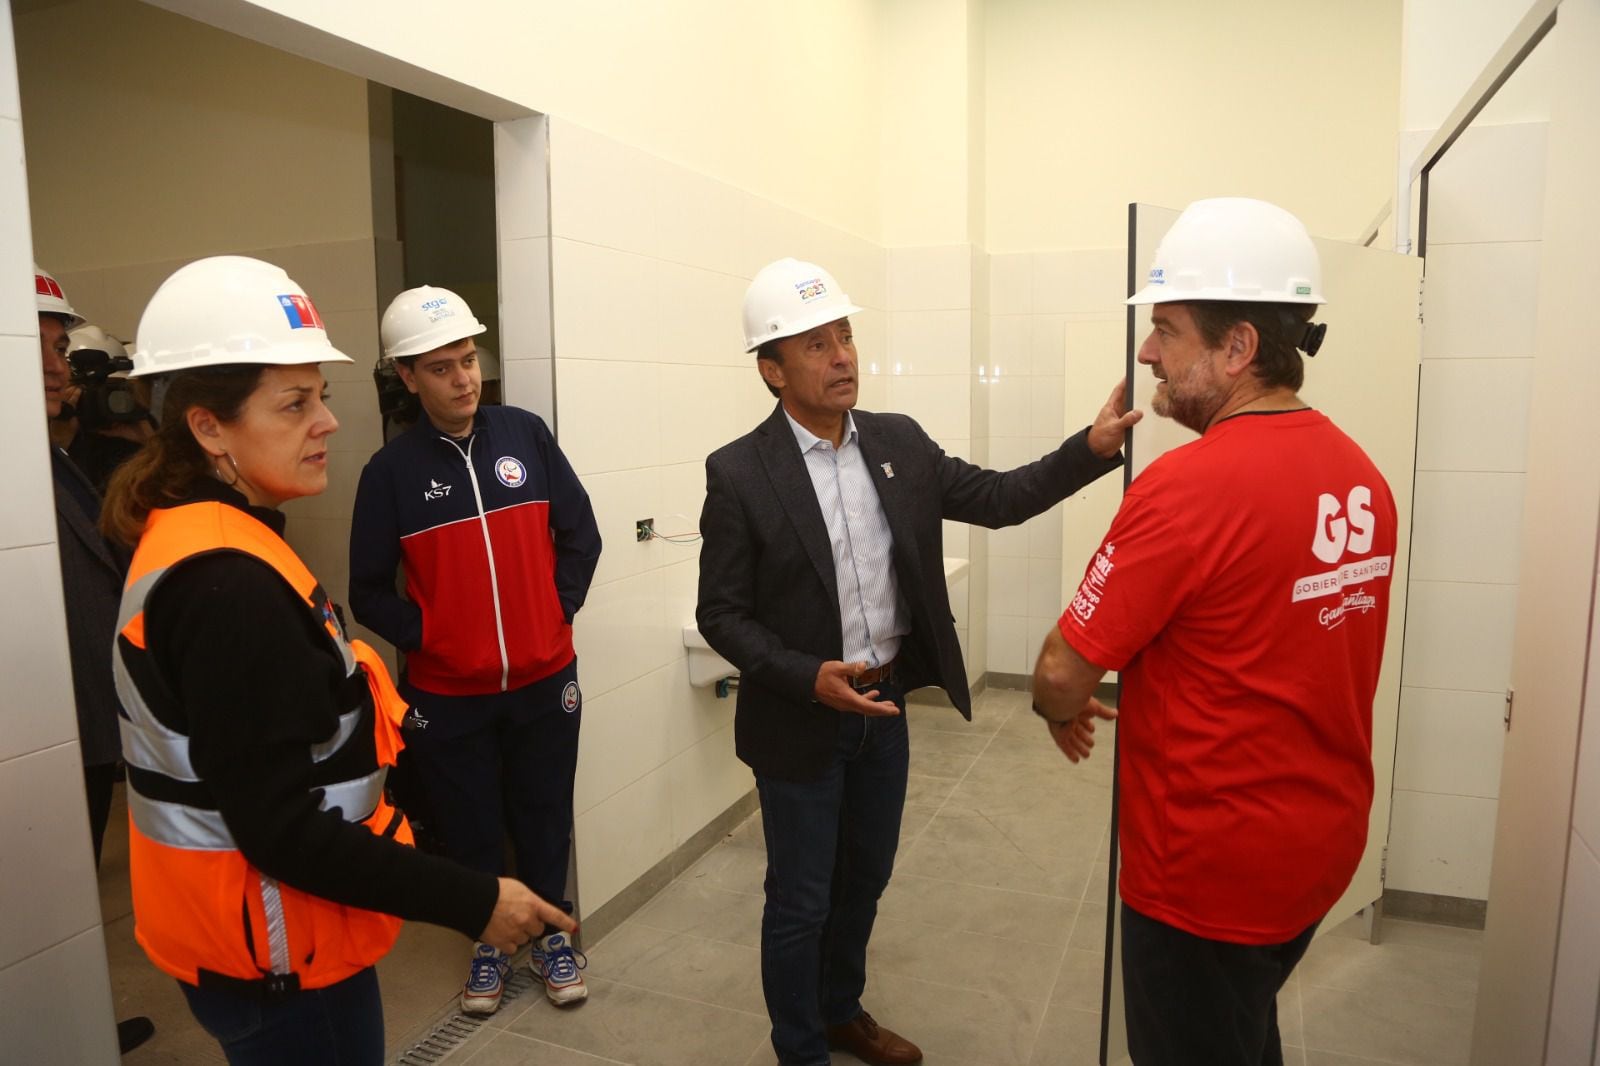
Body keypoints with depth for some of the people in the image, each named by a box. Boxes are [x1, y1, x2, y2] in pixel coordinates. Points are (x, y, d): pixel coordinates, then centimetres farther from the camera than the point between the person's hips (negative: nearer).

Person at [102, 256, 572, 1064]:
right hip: (276, 962, -9)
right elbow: (281, 829, -28)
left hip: (269, 939, 9)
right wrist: (472, 902, -23)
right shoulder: (229, 586, -27)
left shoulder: (193, 542, 4)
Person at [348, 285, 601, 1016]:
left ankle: (551, 933, 37)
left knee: (544, 816, 16)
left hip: (545, 678, 1)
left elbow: (579, 533, 2)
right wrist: (423, 639, -10)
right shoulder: (391, 470, -8)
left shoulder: (526, 435, -5)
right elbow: (370, 590, -2)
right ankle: (488, 941, 38)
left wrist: (559, 611, -2)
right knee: (470, 826, 15)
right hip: (447, 693, -1)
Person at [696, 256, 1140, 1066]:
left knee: (864, 878, 23)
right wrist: (809, 679, -25)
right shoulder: (739, 473, -15)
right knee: (800, 900, 11)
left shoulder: (899, 442, -1)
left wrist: (1095, 447, -12)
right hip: (801, 721, -5)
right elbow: (720, 615, -13)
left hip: (885, 707, 5)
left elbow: (998, 498, 2)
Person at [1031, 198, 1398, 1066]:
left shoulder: (1188, 485, -26)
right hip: (1324, 843, 8)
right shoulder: (1361, 475, -1)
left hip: (1210, 870, -7)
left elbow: (1063, 673, -20)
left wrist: (1062, 712, 1)